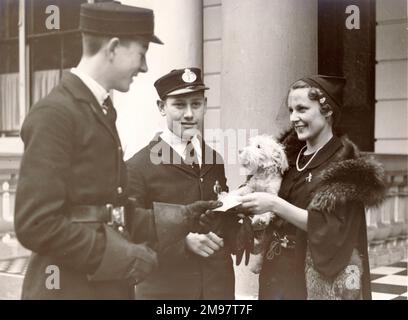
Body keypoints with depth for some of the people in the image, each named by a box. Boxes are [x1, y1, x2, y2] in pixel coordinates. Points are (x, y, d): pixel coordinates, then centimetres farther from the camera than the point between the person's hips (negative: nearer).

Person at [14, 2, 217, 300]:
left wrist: (176, 218, 6)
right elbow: (35, 224, -22)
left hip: (108, 284, 9)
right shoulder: (55, 113, -17)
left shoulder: (100, 110, 11)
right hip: (70, 287, -8)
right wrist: (120, 256, -18)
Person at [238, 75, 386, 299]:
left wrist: (275, 205, -25)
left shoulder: (344, 162, -11)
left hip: (318, 280, -5)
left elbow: (330, 228, -20)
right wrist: (252, 205, -7)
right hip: (277, 274, 6)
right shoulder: (290, 155, 7)